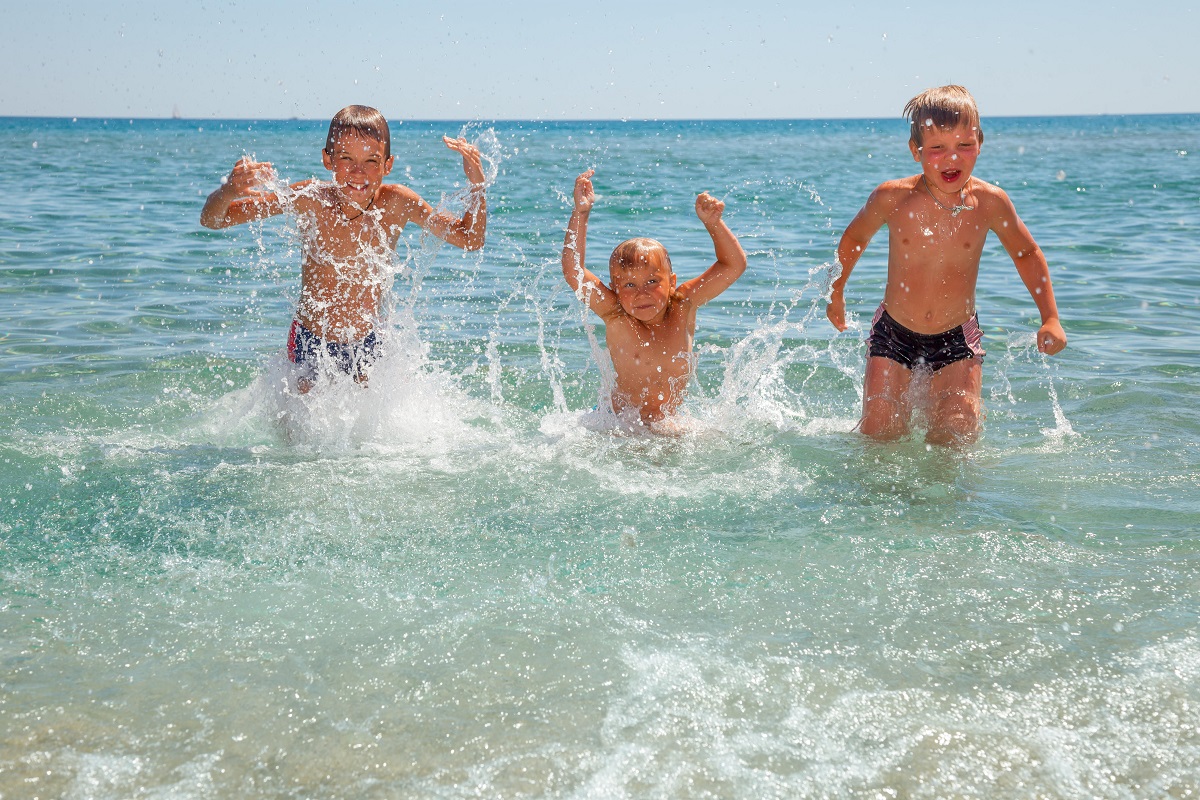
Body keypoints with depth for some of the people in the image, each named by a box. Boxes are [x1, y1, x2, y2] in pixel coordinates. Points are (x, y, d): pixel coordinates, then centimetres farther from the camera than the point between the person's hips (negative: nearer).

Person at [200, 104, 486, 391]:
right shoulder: (308, 200, -21)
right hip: (310, 345, -1)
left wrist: (477, 185, -25)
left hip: (367, 345, 1)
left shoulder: (397, 204, -17)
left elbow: (470, 239, -8)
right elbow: (211, 220, -17)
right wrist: (228, 191, -41)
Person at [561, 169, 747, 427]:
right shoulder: (615, 317, -12)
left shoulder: (682, 308, -6)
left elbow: (734, 265, -3)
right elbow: (573, 270, -21)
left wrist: (713, 223, -15)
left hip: (670, 425, 4)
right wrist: (580, 213, -20)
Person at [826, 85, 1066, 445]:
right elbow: (854, 239, 7)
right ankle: (907, 401, 29)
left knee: (958, 432, -9)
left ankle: (933, 401, 23)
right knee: (879, 433, -4)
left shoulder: (988, 202, -12)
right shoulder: (892, 198, -14)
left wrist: (1050, 319, 1)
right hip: (893, 333, 0)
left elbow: (1027, 253, 6)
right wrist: (836, 293, 16)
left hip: (957, 338, 0)